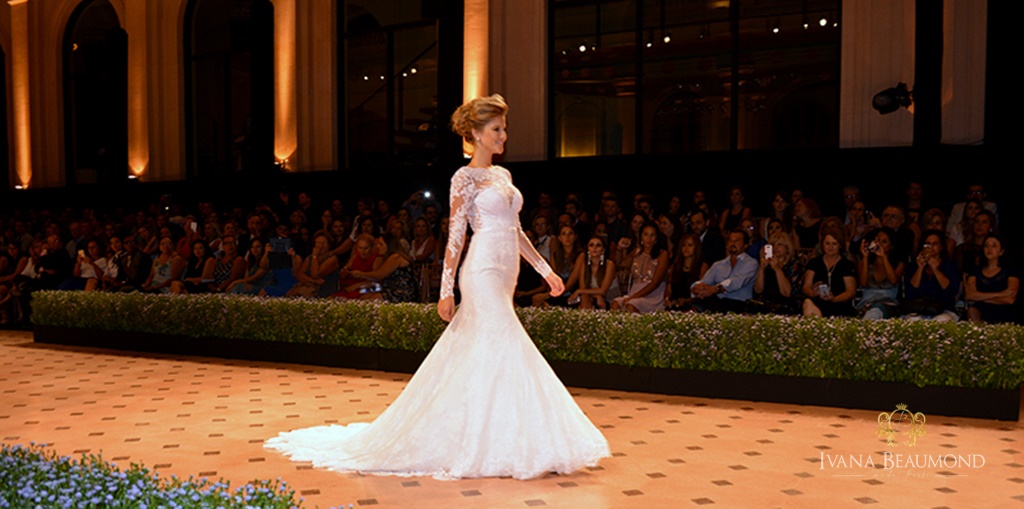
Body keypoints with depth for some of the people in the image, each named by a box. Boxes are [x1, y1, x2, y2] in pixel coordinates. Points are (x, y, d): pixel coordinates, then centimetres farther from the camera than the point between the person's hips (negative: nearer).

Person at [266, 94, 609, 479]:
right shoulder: (466, 178, -6)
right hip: (484, 271, -8)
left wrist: (545, 269, 17)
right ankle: (499, 445, -2)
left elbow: (515, 231, 20)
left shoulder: (502, 175, 17)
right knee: (502, 349, -9)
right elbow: (455, 236, -9)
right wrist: (446, 290, -13)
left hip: (503, 274, 8)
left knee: (469, 354, 12)